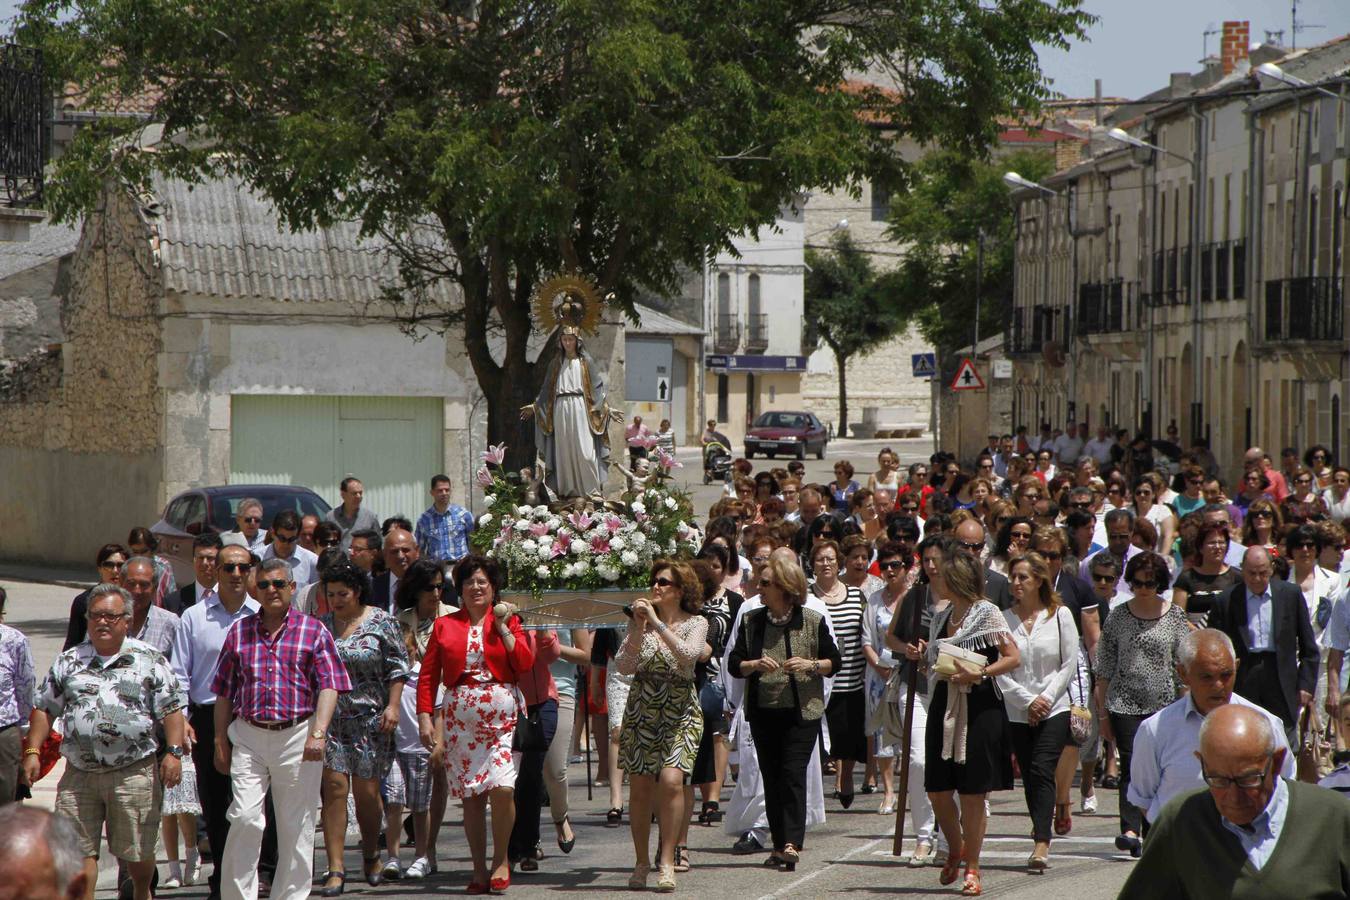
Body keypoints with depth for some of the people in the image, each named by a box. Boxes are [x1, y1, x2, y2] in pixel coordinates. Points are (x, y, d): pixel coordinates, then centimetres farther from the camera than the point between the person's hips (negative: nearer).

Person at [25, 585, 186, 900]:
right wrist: (32, 751, 5)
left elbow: (171, 709, 1)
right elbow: (44, 708, 14)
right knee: (79, 849, -4)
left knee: (137, 850, 6)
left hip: (134, 773, -2)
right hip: (79, 775, 2)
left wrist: (173, 752, -10)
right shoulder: (68, 661, 12)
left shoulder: (149, 660, 3)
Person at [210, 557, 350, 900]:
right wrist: (220, 741, 10)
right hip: (248, 736, 1)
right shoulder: (239, 631, 11)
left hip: (297, 737, -1)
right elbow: (224, 691, 14)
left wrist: (318, 733, -15)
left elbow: (329, 686, -3)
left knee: (295, 826, 3)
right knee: (244, 817, -10)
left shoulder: (314, 631, 4)